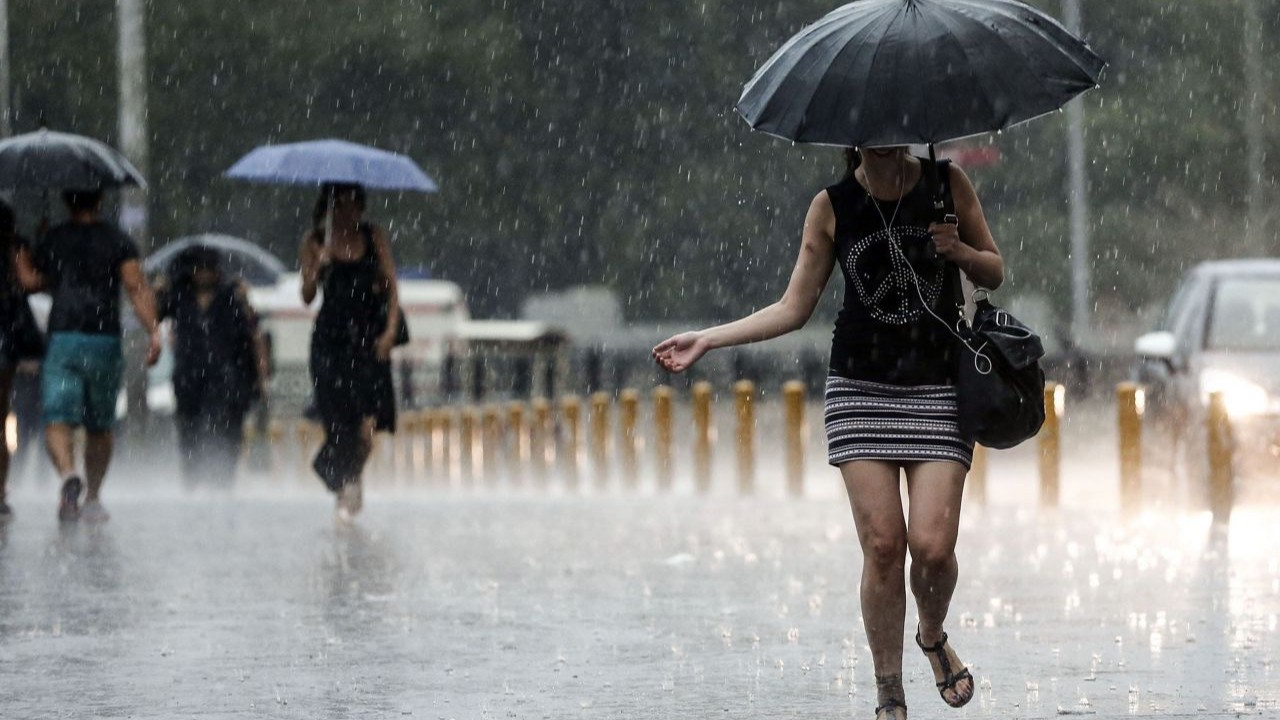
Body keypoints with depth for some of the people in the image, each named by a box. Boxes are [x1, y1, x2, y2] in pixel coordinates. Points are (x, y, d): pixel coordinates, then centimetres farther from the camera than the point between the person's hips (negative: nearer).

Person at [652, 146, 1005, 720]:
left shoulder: (947, 184, 1)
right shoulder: (832, 207, 1)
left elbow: (994, 273, 11)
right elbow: (794, 308, 5)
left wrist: (959, 250, -11)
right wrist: (706, 341, -2)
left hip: (938, 391, 0)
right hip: (860, 391, 0)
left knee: (932, 544, -12)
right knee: (882, 544, -8)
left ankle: (933, 637, 21)